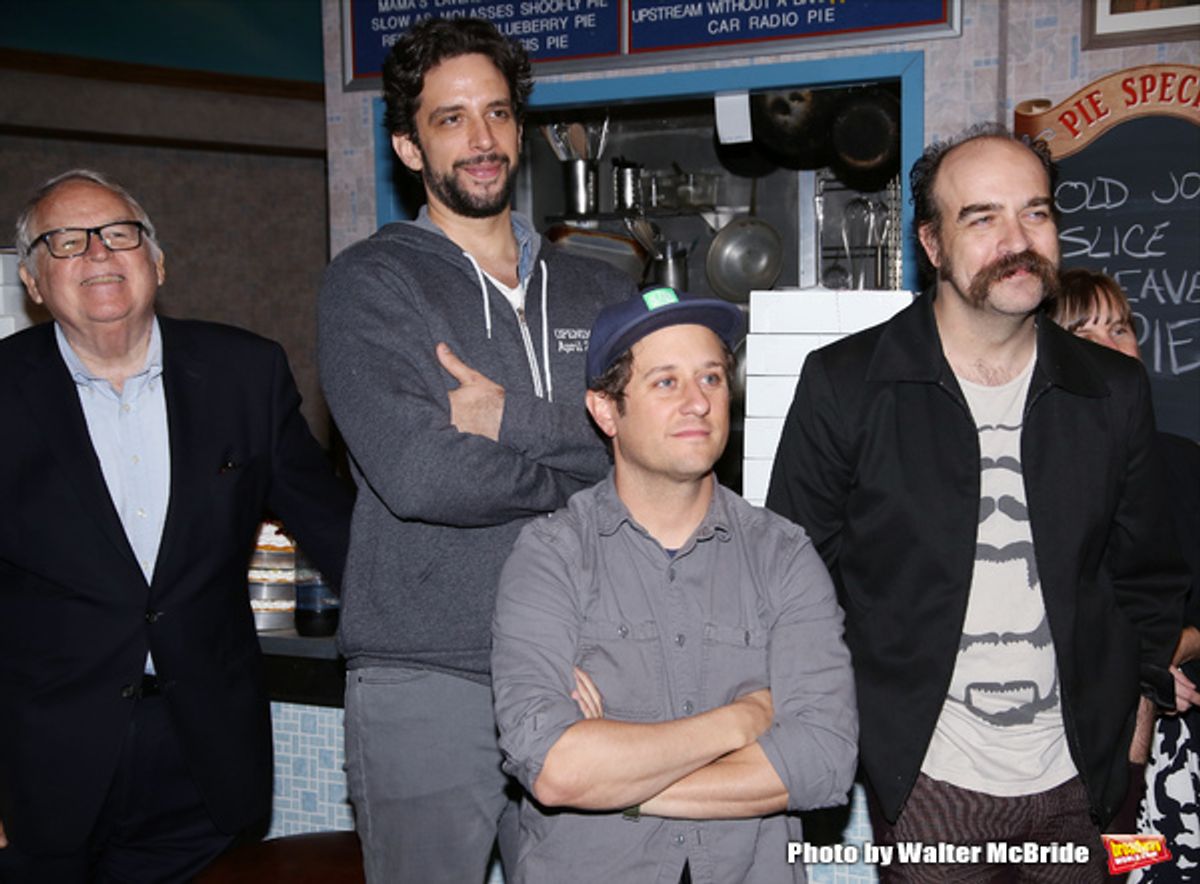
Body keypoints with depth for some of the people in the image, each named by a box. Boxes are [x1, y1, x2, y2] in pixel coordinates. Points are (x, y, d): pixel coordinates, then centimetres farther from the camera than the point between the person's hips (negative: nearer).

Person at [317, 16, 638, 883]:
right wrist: (586, 463, -5)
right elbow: (417, 476, -16)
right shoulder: (371, 282, -1)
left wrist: (517, 420, -13)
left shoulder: (602, 291, 12)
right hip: (424, 682, -3)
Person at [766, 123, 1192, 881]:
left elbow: (1144, 576, 12)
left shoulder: (1115, 391, 2)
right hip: (924, 780, -3)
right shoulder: (844, 383, -8)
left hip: (1077, 780, 3)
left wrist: (1138, 705, 7)